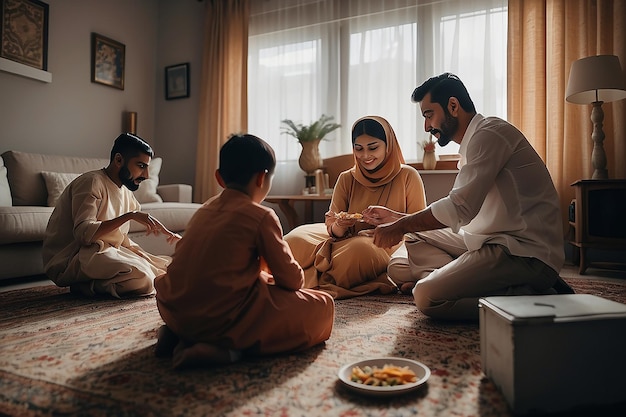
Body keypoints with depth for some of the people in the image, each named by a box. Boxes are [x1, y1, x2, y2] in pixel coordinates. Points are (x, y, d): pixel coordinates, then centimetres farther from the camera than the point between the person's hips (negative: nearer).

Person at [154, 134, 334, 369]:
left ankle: (180, 336, 13)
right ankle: (225, 348, -11)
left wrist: (264, 276, 29)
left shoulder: (205, 208, 15)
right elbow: (292, 279, 0)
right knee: (323, 306, -1)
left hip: (174, 313, 8)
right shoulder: (262, 216, -6)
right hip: (221, 318, -8)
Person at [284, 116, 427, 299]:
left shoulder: (408, 176, 1)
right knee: (295, 239, -22)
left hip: (389, 247, -2)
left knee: (361, 249, -37)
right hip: (348, 242, 2)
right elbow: (333, 231, 6)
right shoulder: (346, 179, 8)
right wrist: (339, 226, -18)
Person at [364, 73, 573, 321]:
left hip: (526, 253, -10)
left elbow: (459, 208, -21)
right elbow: (459, 215, 19)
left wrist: (402, 226, -8)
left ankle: (532, 297, -13)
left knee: (428, 296, -23)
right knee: (414, 240, 10)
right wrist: (397, 218, 17)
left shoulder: (489, 133, -12)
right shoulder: (472, 145, 20)